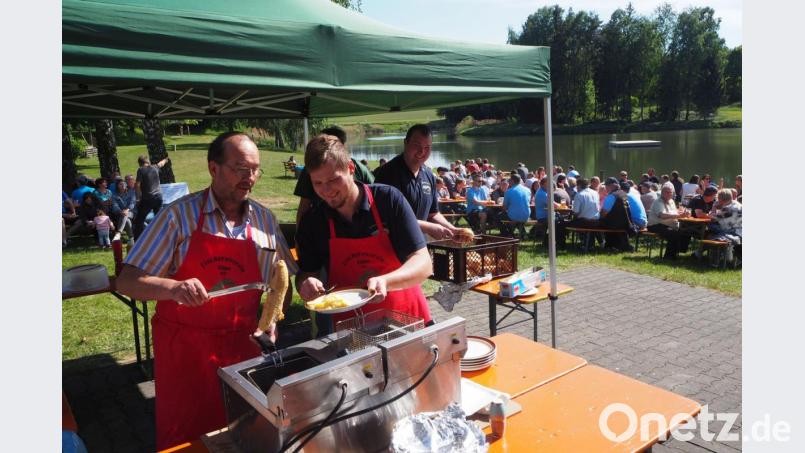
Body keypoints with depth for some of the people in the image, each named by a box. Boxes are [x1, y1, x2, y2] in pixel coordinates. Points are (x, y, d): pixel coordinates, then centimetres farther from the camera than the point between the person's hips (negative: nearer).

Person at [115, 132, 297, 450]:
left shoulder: (264, 219, 2)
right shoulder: (179, 215, -9)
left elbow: (282, 280, 11)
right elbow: (127, 281, -10)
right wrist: (174, 288, -28)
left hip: (243, 346, 3)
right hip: (184, 347, -2)